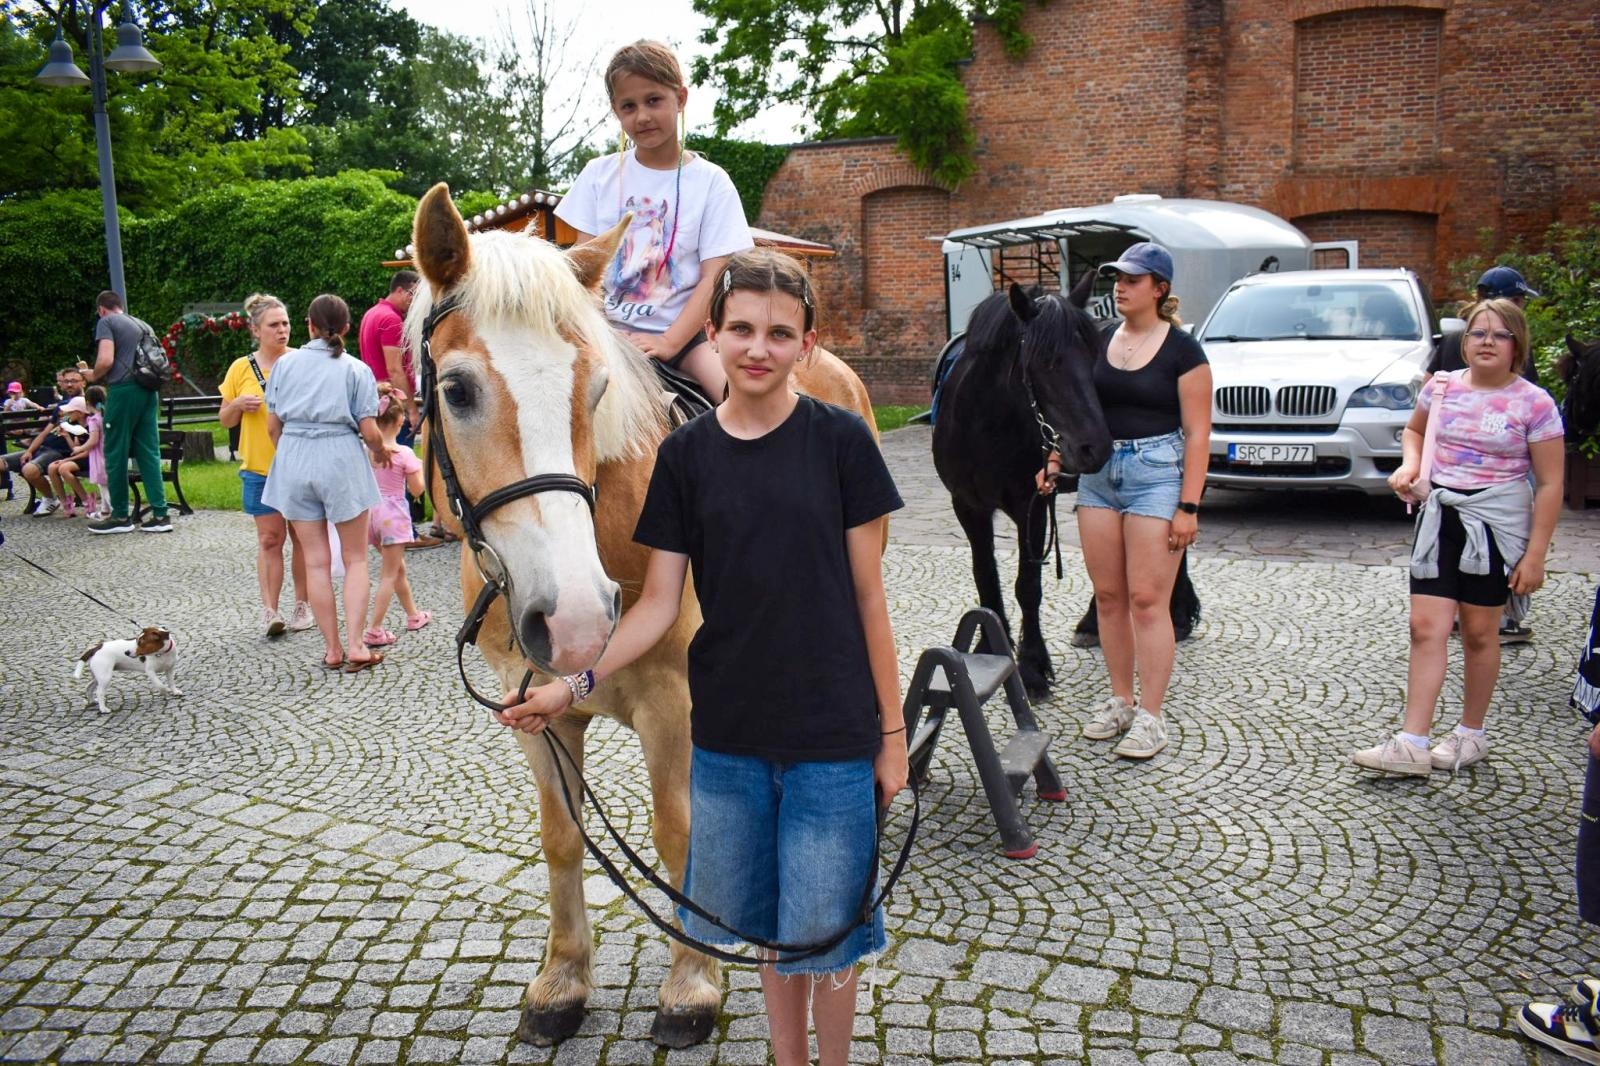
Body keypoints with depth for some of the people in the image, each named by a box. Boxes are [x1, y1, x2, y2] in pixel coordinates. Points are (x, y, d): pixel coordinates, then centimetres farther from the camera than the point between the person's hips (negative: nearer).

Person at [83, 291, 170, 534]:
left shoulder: (106, 322, -1)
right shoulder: (142, 325, 20)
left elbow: (106, 360, -13)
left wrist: (93, 375, 8)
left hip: (123, 390, -6)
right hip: (148, 391, 6)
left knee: (116, 455, 2)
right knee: (149, 454, 5)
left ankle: (120, 517, 7)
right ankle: (160, 515, 1)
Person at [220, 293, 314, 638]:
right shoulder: (241, 368, 4)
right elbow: (225, 420, 12)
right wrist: (237, 404, -9)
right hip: (260, 467, 1)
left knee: (302, 536, 7)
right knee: (269, 537, 0)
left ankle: (302, 604, 18)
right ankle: (269, 610, 1)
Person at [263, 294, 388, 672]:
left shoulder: (286, 363, 5)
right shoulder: (356, 369, -3)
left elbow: (273, 425, 6)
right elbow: (369, 431, -7)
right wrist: (381, 453, 14)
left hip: (294, 461, 3)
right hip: (341, 460, -2)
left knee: (316, 561, 9)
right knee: (355, 559, 8)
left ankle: (332, 648, 13)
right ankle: (355, 645, 0)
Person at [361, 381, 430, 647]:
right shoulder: (405, 454, -14)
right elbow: (417, 490, -8)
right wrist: (420, 468, 7)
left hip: (371, 510, 6)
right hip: (394, 513, -6)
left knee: (397, 567, 22)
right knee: (389, 575, 1)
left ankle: (413, 615, 35)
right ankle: (374, 631, -3)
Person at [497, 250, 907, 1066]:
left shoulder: (841, 441, -7)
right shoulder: (685, 455, -1)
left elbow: (868, 596, -4)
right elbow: (659, 603, 0)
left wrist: (892, 730, -2)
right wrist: (575, 685, -13)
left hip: (832, 737, -2)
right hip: (728, 737, 3)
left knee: (824, 934, 10)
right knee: (768, 929, 19)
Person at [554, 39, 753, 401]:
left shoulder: (710, 182, 1)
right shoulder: (600, 174, 8)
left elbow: (713, 278, -5)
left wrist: (667, 343, -16)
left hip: (678, 331, -1)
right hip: (605, 329, 2)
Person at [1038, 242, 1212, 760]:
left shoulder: (1182, 350, -6)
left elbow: (1197, 432, -8)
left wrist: (1188, 506, -14)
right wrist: (1056, 459, 3)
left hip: (1156, 471, -6)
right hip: (1098, 470, 6)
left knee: (1147, 599, -4)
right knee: (1108, 596, 10)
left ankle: (1150, 716, 5)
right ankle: (1120, 700, 23)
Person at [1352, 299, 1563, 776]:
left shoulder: (1534, 403, -7)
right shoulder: (1442, 387, 4)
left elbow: (1549, 485, -6)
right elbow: (1414, 430, 24)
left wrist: (1535, 554, -10)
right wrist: (1409, 466, 2)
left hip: (1496, 525, -3)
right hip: (1439, 517, 3)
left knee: (1479, 632, 8)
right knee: (1426, 628, -3)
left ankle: (1471, 735, 25)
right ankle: (1412, 745, -3)